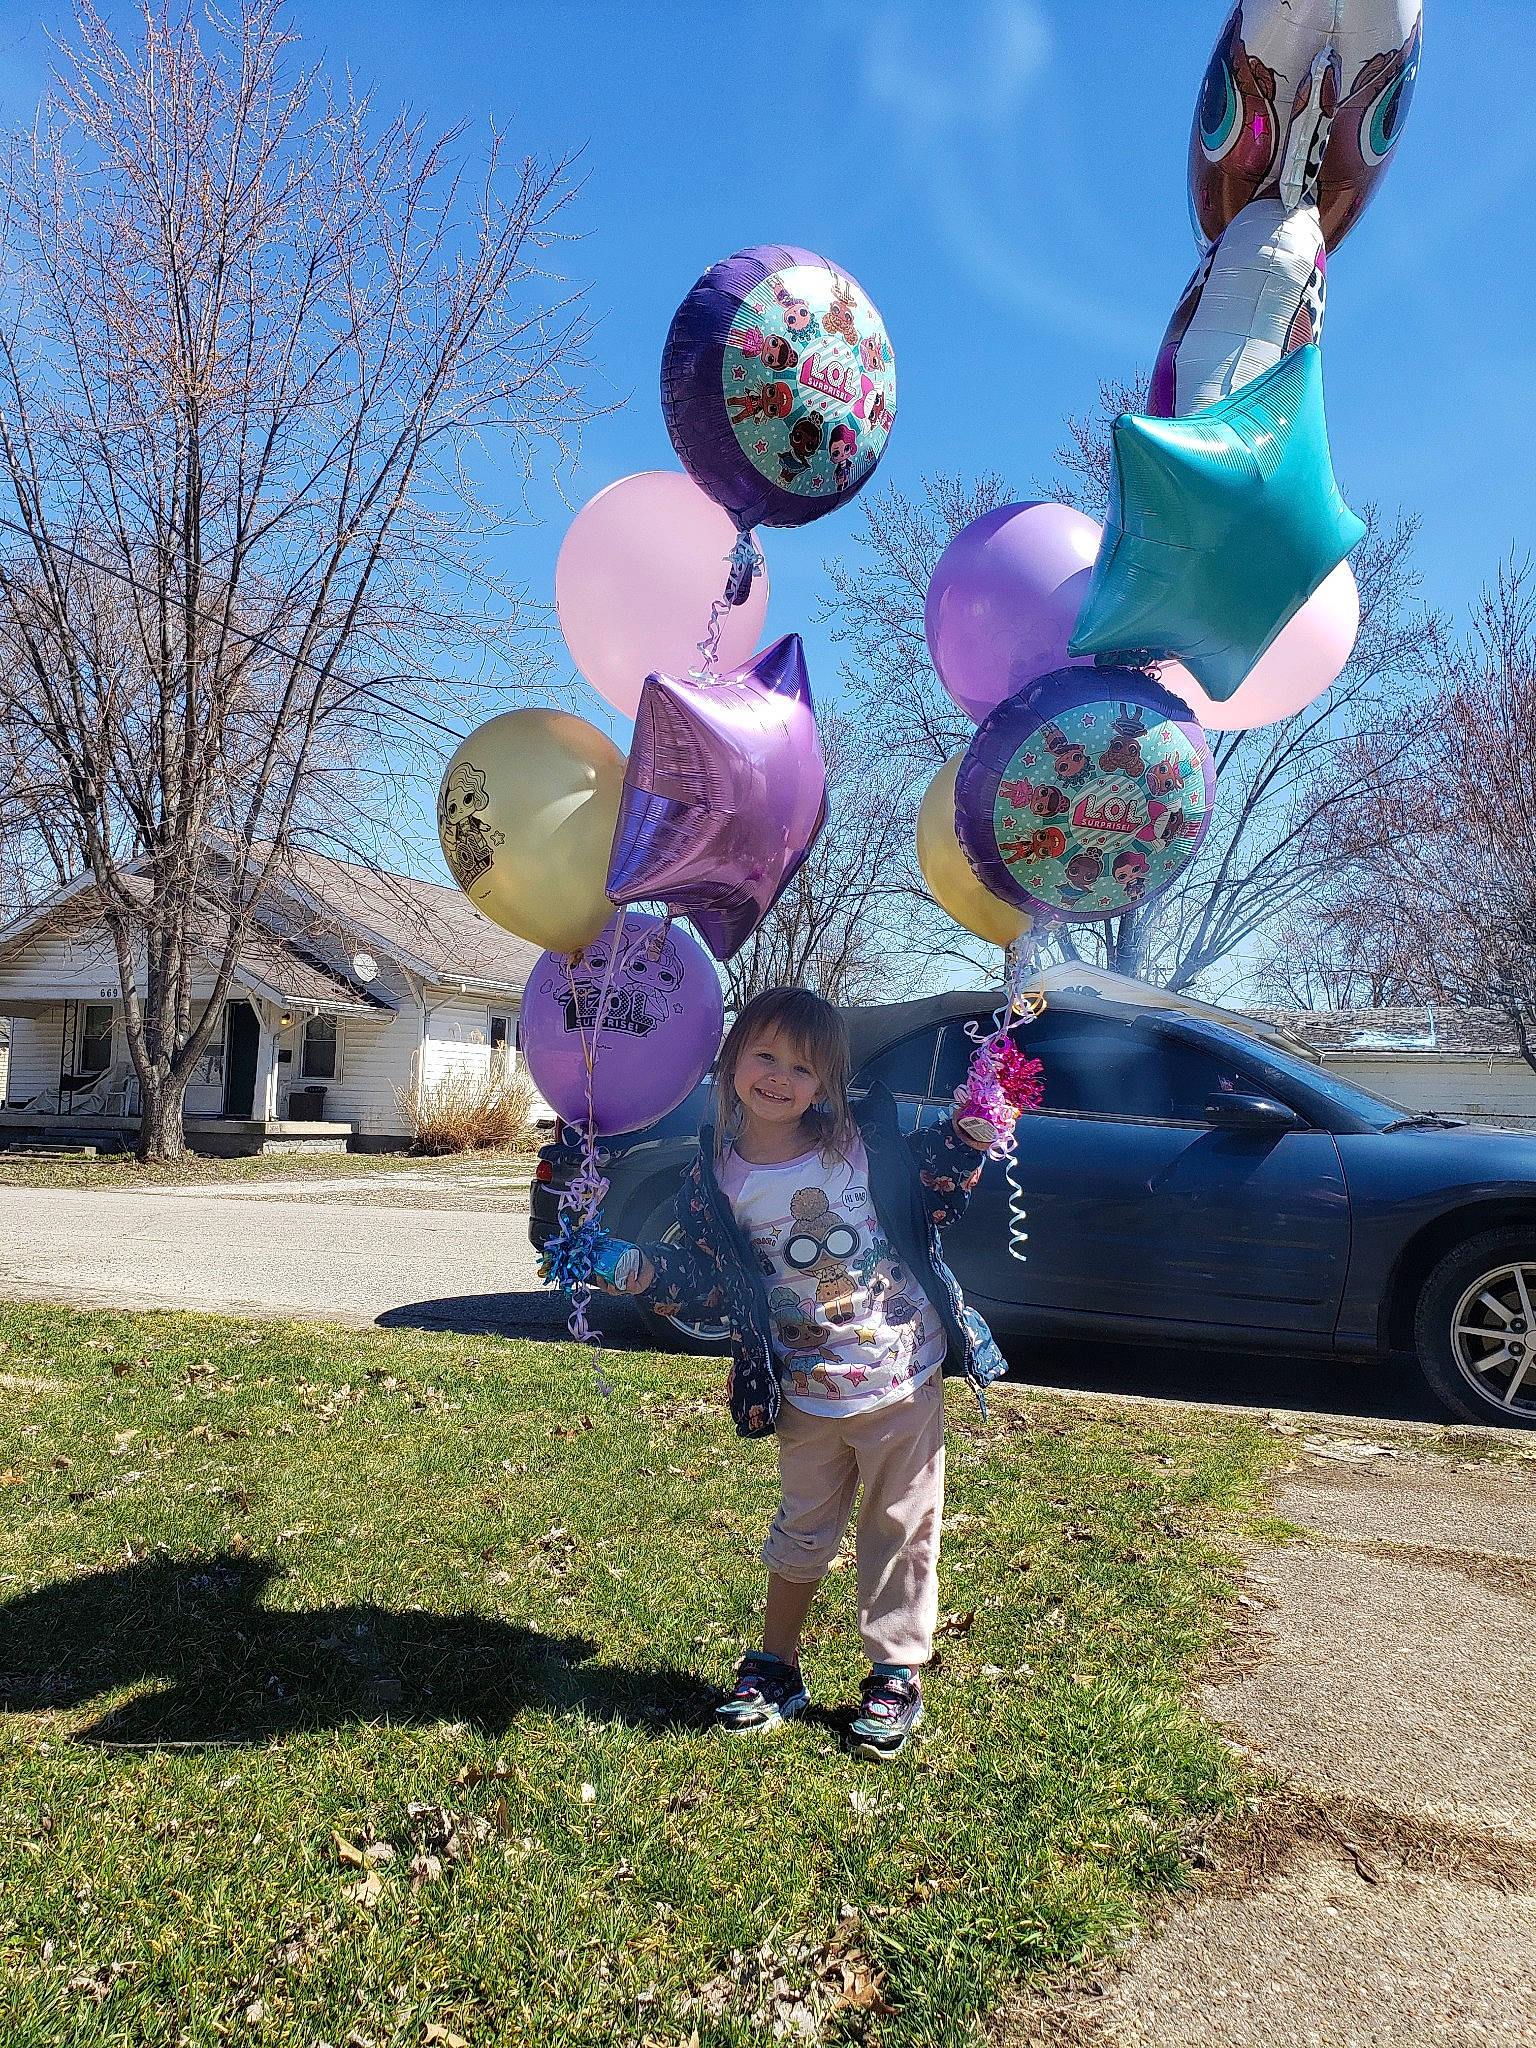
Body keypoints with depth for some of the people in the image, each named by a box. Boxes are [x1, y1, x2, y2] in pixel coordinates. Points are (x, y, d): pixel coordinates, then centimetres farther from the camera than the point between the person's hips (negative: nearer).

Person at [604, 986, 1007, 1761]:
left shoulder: (863, 1140, -7)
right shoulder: (716, 1179, -5)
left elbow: (928, 1200, 5)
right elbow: (709, 1280, 1)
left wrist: (966, 1140, -9)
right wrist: (645, 1271, -14)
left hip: (904, 1379, 0)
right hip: (807, 1398, 1)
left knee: (902, 1529, 11)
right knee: (803, 1534, 17)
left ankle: (896, 1676, 30)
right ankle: (775, 1668, 37)